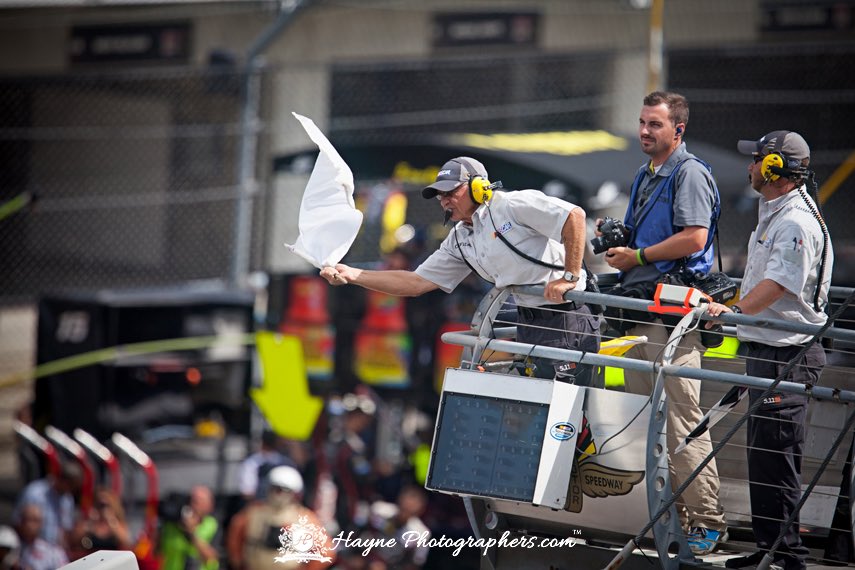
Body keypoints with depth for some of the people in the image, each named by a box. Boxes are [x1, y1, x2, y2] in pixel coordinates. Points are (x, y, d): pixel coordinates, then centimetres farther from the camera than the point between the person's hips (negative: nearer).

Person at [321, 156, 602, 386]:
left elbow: (575, 216, -18)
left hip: (565, 319, -8)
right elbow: (415, 283, 13)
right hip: (527, 324, 8)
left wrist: (569, 277, -19)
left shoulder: (514, 205, -10)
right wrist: (353, 275, 5)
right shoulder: (460, 241, 14)